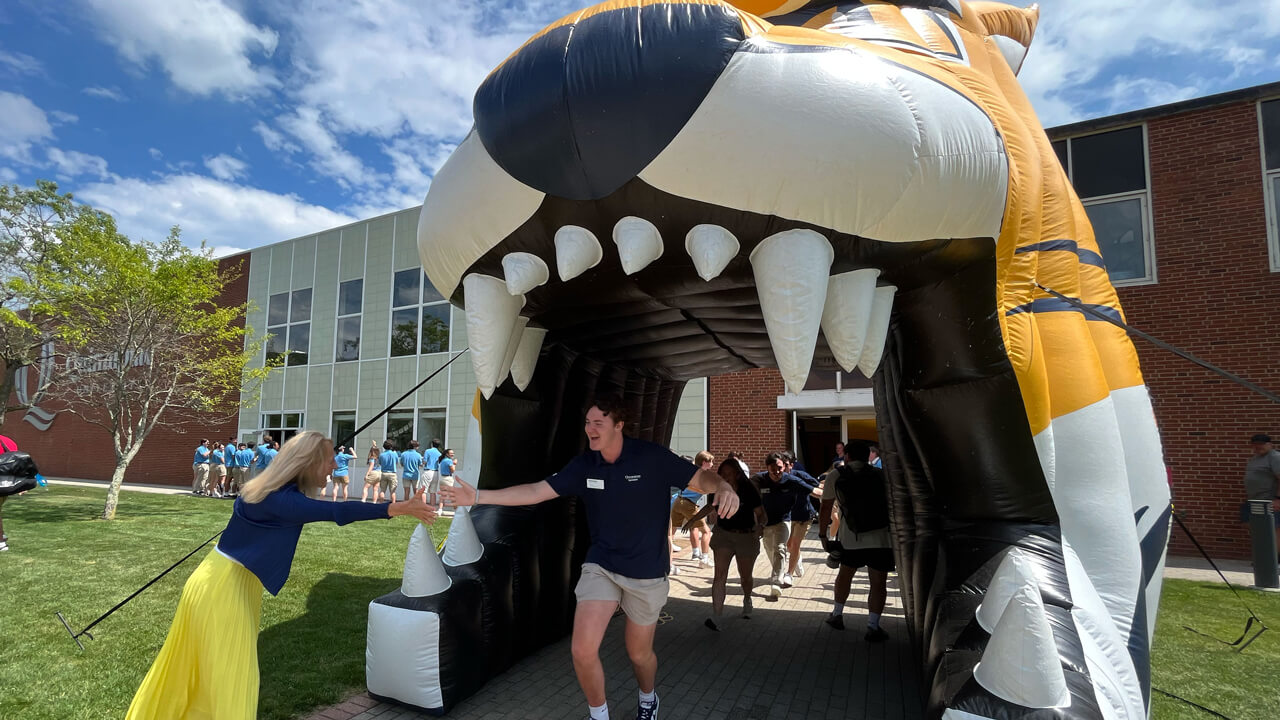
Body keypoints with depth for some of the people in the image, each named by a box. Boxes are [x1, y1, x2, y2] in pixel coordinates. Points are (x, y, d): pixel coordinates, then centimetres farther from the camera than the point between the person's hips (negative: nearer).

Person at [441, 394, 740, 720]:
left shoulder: (651, 457, -16)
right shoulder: (584, 464, -5)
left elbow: (700, 478, -12)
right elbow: (537, 491, -7)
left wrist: (723, 487, -36)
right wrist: (478, 496, -13)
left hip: (647, 574, -2)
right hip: (601, 567, 2)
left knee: (639, 652, 15)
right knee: (583, 651, -11)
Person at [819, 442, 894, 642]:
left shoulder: (835, 476, 8)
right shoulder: (881, 475, 11)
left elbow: (825, 509, 9)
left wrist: (822, 535, 17)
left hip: (851, 539, 0)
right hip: (882, 537, 0)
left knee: (845, 574, 22)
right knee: (878, 583, 8)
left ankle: (837, 614, 32)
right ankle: (873, 626, 3)